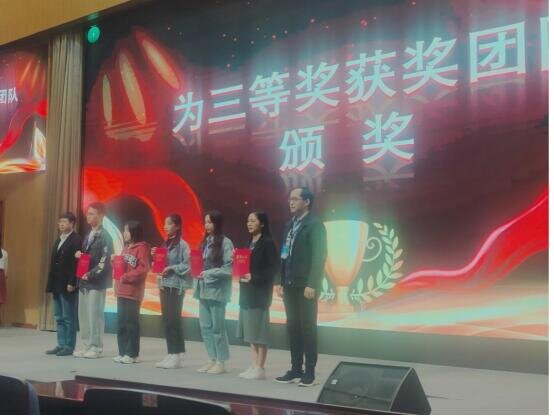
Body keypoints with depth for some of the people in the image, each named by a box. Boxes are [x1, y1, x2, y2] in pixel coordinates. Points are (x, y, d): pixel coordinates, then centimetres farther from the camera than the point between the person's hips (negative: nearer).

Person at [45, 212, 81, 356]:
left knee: (68, 317, -2)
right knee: (59, 317, 11)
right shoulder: (58, 240, 17)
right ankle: (61, 344, 17)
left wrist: (71, 283, -21)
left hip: (68, 285, -9)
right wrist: (51, 283, 12)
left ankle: (69, 346, 4)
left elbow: (76, 263, -17)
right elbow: (54, 262, 16)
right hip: (57, 284, 9)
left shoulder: (76, 240, -10)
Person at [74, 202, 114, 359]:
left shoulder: (105, 236, -9)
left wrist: (90, 275, -17)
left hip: (96, 282, -8)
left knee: (95, 315, -5)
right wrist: (79, 255, 3)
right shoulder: (88, 235, 17)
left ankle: (96, 348, 2)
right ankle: (87, 346, 16)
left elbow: (105, 261, -15)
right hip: (84, 281, 8)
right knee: (83, 315, 9)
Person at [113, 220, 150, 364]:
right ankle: (123, 353, 16)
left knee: (131, 323, -5)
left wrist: (126, 277, -16)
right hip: (121, 291, 9)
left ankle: (132, 354, 0)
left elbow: (143, 268, -18)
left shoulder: (142, 247, -8)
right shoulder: (126, 248, 20)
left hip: (133, 292, -9)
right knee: (121, 323, 10)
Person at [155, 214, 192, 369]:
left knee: (174, 319, -6)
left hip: (176, 285, -8)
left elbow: (188, 265, -16)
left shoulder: (182, 244, -9)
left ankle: (177, 355, -1)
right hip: (164, 284, 8)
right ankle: (171, 354, 15)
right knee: (166, 319, 9)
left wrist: (172, 269, -22)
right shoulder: (166, 243, 15)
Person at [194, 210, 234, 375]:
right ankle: (212, 359, 19)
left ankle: (221, 362, 7)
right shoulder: (205, 242, 13)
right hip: (204, 289, 7)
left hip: (217, 290, -7)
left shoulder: (225, 243, -8)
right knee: (205, 327, 9)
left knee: (217, 327, -2)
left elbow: (229, 268, -13)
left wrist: (209, 273, -16)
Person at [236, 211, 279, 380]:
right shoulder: (250, 243, 15)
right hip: (247, 290, 8)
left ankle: (260, 368, 1)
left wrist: (254, 277, -20)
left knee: (259, 329, -4)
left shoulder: (268, 243, -8)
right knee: (250, 330, 9)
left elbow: (274, 267, -14)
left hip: (260, 291, -8)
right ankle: (254, 366, 14)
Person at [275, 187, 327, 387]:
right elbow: (284, 255, 15)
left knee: (307, 327, -2)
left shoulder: (315, 225, -7)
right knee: (293, 327, 9)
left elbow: (319, 256, -13)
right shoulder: (290, 225, 15)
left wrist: (311, 285, -19)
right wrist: (280, 281, 8)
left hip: (305, 285, -7)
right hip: (290, 285, 7)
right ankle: (296, 369, 15)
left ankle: (310, 372, 4)